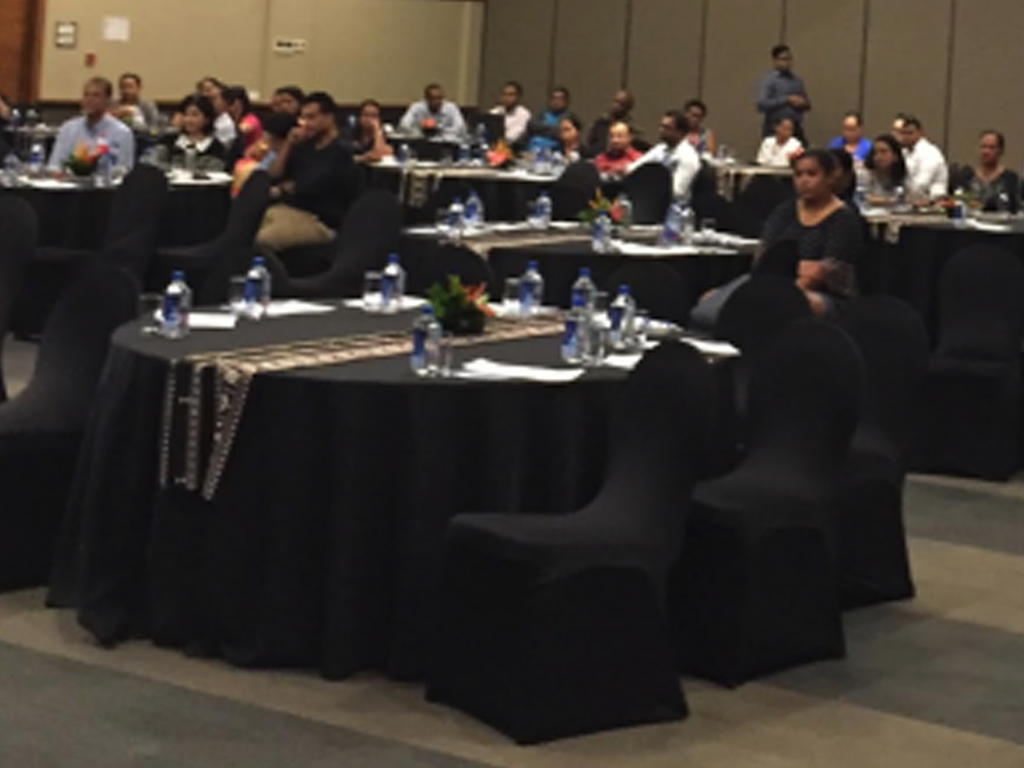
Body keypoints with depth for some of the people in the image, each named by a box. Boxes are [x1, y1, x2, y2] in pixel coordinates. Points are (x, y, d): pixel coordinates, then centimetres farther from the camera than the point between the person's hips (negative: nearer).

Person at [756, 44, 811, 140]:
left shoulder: (797, 81, 14)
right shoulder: (768, 81, -3)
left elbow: (808, 105, 20)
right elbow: (762, 104, -15)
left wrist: (803, 103, -4)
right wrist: (787, 100, -14)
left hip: (796, 130, 5)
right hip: (774, 132, -5)